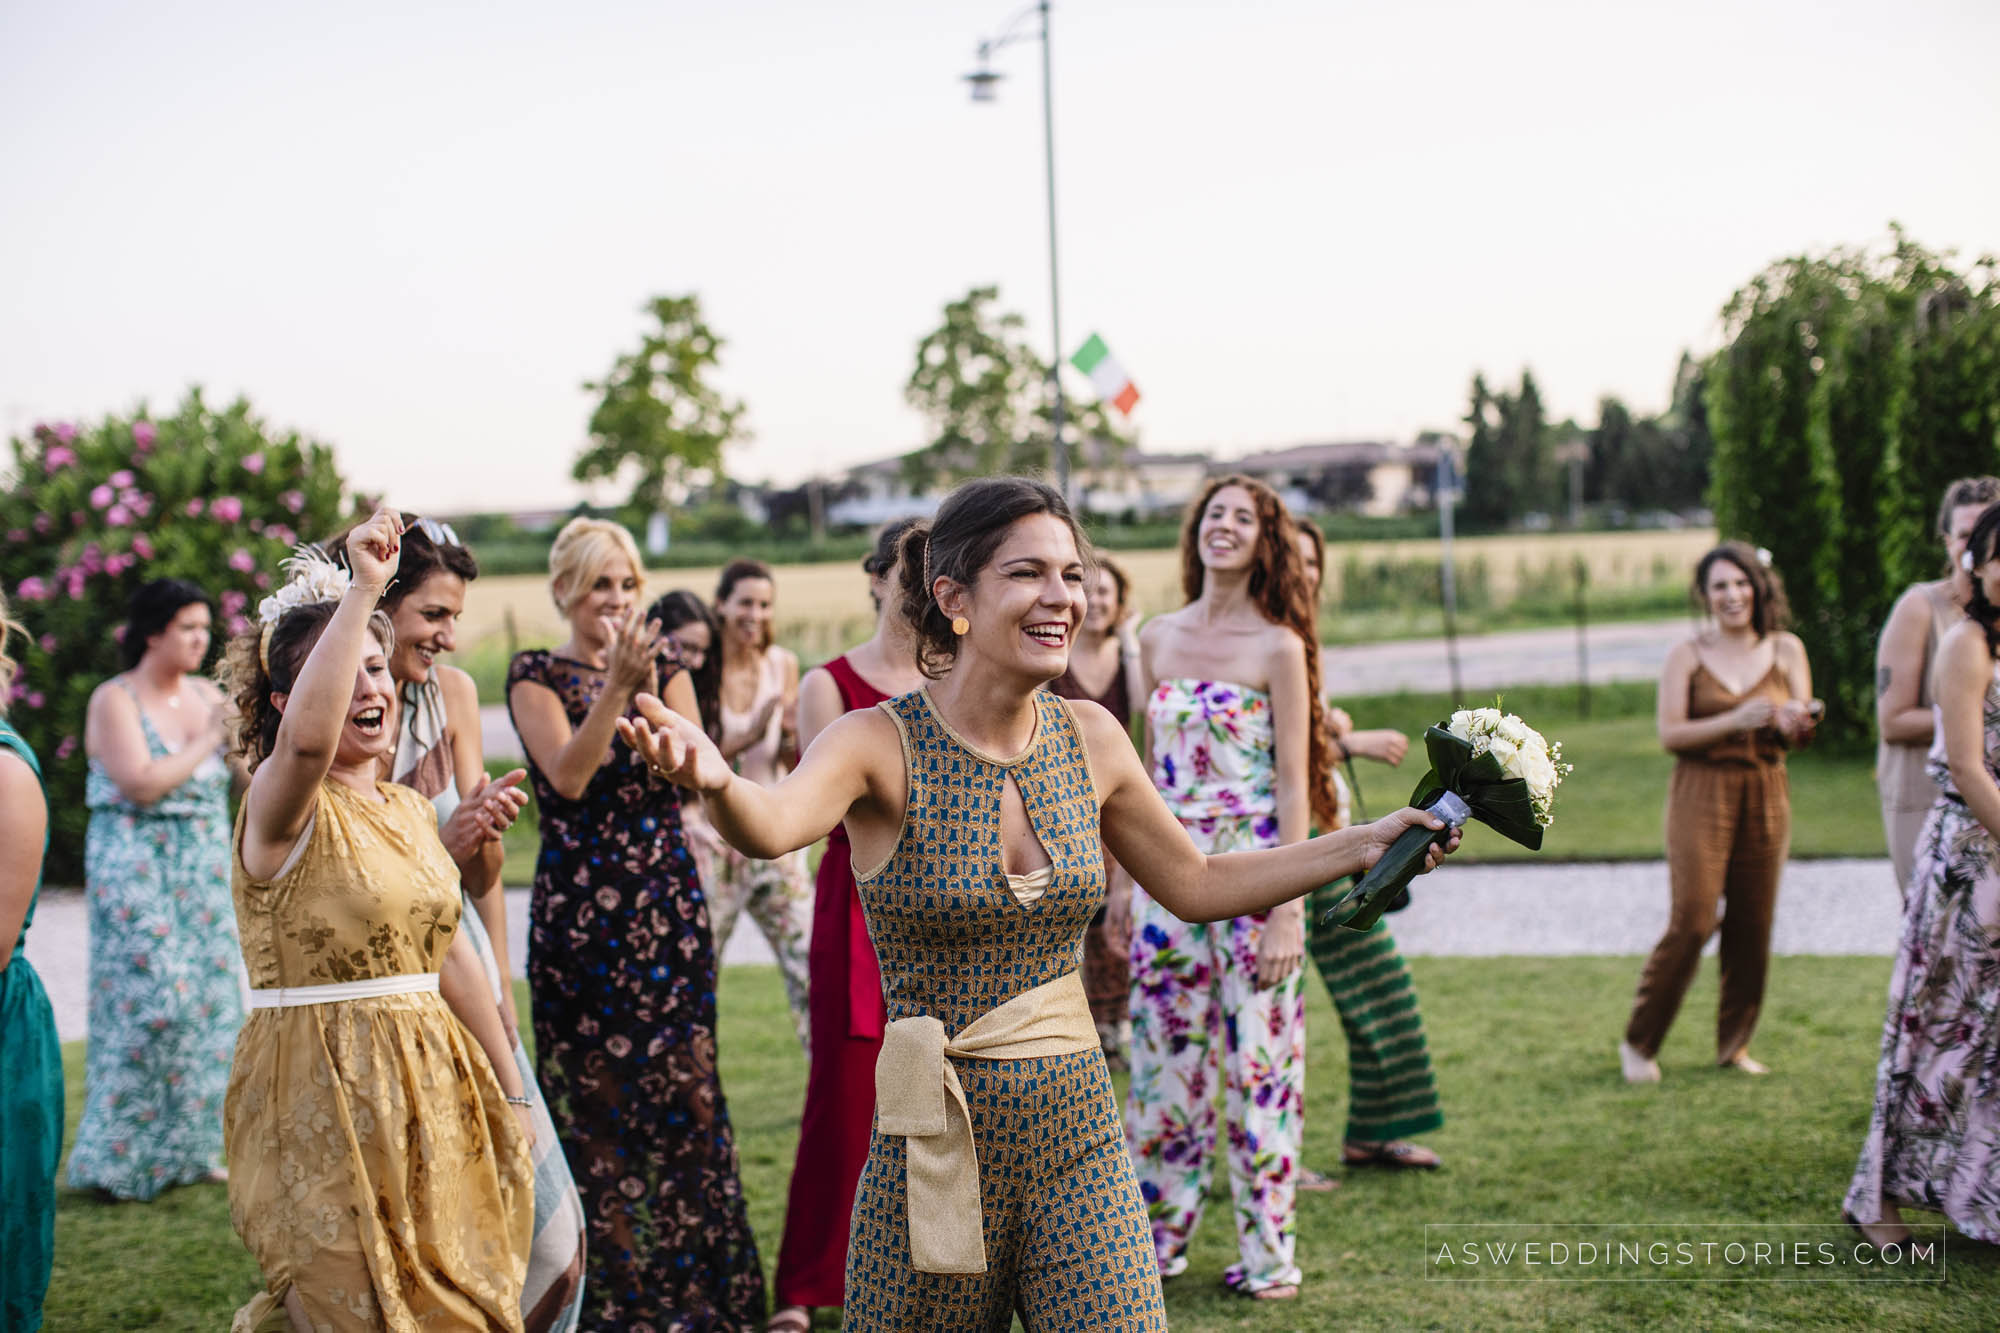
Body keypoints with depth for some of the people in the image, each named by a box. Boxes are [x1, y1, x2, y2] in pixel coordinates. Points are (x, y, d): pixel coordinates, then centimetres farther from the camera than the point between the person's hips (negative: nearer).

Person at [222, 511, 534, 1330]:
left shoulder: (412, 810, 12)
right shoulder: (282, 808, -11)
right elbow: (308, 737, -36)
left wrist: (509, 1092, 17)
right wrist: (361, 591, -35)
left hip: (429, 1090, 7)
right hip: (320, 1100, -7)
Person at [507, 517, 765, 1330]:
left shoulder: (665, 668, 9)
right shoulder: (536, 676, 0)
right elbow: (567, 775, -15)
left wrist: (651, 688, -18)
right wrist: (615, 685, -24)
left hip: (669, 905, 3)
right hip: (579, 910, -3)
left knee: (683, 1087, 2)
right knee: (593, 1095, 0)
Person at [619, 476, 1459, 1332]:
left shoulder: (1089, 738, 3)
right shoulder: (883, 745, -12)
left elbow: (1196, 885, 17)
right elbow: (773, 826, -33)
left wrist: (1362, 845, 14)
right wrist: (715, 781, -55)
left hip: (1078, 1138, 4)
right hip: (940, 1150, -3)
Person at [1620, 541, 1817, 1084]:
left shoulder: (1786, 649, 8)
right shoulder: (1687, 655, 0)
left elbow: (1803, 727, 5)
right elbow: (1670, 734, -7)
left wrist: (1795, 722, -19)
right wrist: (1735, 721, -19)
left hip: (1766, 795, 3)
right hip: (1702, 794, -3)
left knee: (1753, 924, 3)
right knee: (1692, 920, -10)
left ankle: (1735, 1044, 18)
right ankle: (1639, 1043, 3)